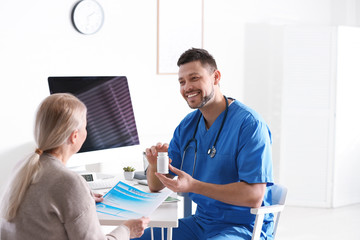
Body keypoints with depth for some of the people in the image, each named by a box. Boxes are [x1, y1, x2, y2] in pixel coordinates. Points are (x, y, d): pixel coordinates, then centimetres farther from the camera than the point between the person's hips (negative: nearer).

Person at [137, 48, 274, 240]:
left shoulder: (249, 124, -15)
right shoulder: (187, 126, 7)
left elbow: (254, 196, -23)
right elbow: (156, 186, 10)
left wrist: (194, 186, -29)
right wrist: (154, 166, -14)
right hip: (201, 222, 7)